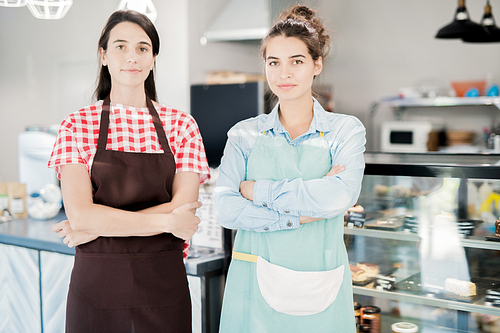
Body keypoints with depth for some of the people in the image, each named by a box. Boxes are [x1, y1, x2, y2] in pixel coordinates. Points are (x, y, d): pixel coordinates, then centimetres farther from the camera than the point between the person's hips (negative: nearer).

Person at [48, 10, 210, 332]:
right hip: (96, 283, -1)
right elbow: (80, 215, -12)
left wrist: (98, 226, -12)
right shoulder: (77, 126, -2)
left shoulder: (181, 125, 1)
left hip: (164, 283, 1)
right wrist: (166, 222, -14)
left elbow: (183, 207, -9)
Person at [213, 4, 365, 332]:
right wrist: (299, 216, -16)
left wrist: (257, 189, -11)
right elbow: (225, 208, -8)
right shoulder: (245, 134, 4)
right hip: (254, 284, 1)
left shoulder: (346, 130, 1)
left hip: (321, 291, 0)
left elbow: (340, 196, -17)